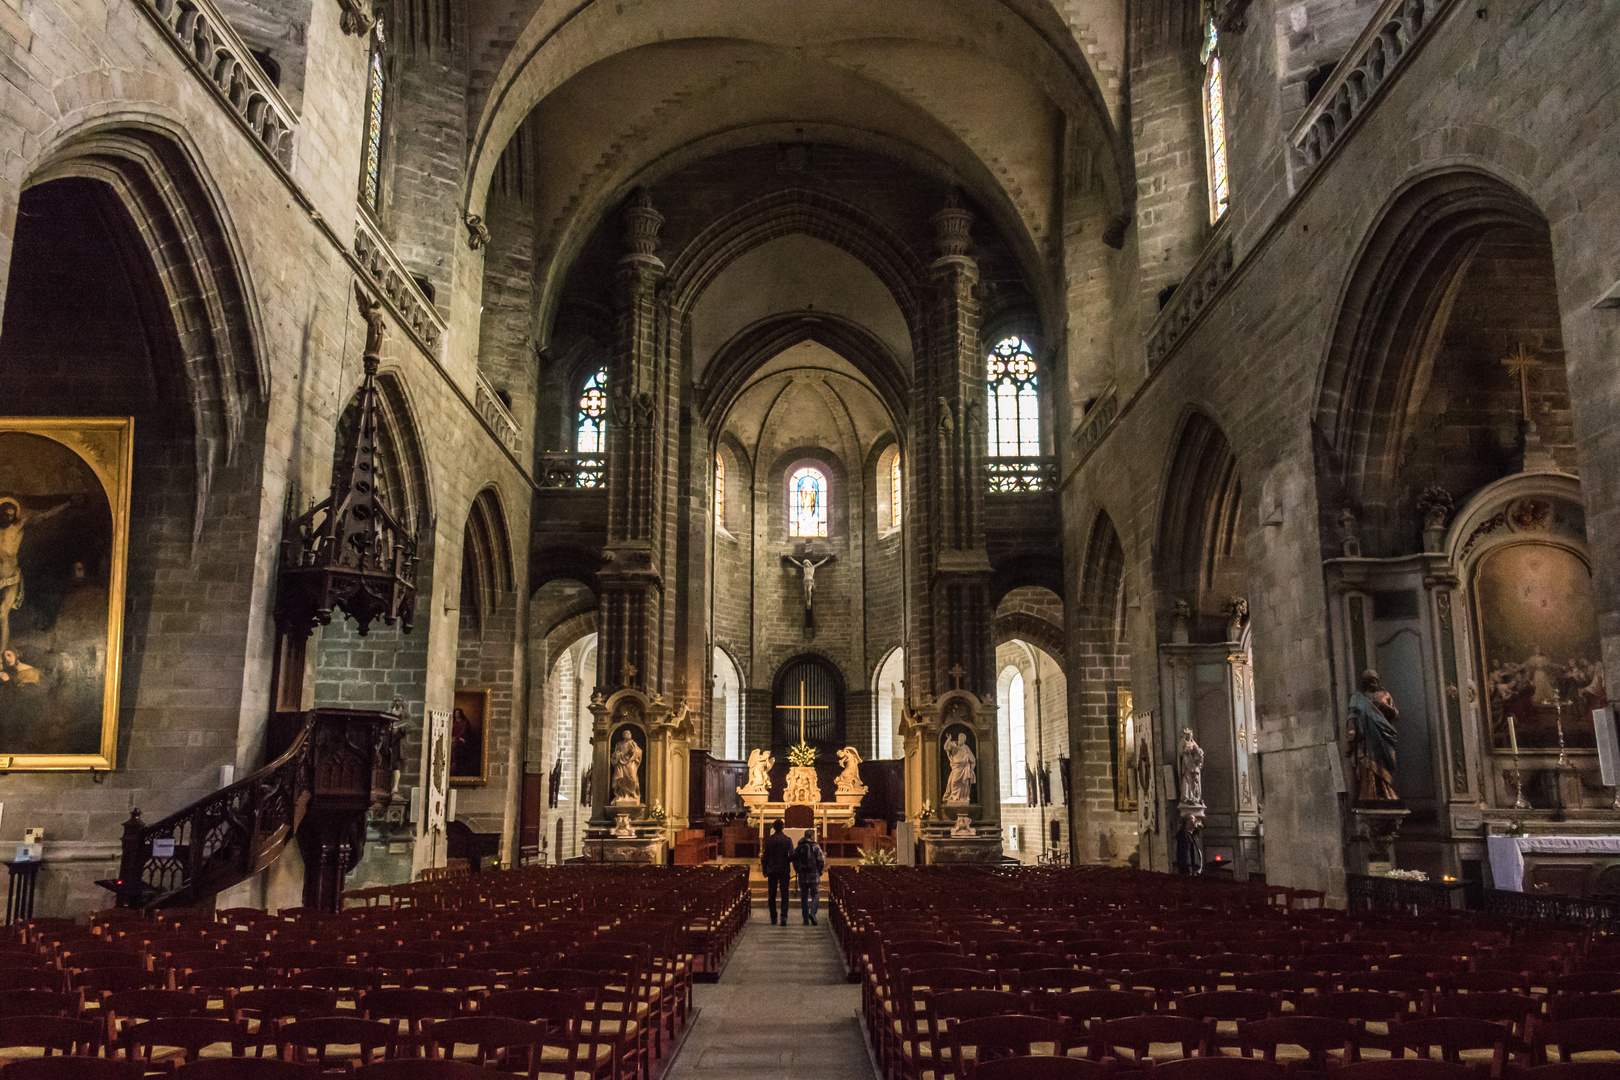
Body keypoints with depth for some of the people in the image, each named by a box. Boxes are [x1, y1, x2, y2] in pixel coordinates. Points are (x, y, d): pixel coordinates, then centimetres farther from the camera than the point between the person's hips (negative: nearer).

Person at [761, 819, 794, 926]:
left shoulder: (769, 840, -1)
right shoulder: (787, 840, -3)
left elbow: (764, 857, 0)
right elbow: (792, 855, -7)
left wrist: (764, 871, 8)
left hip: (772, 870, 1)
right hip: (784, 870, -1)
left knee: (772, 896, 9)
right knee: (784, 894, 1)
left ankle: (773, 919, 10)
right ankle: (784, 916, -15)